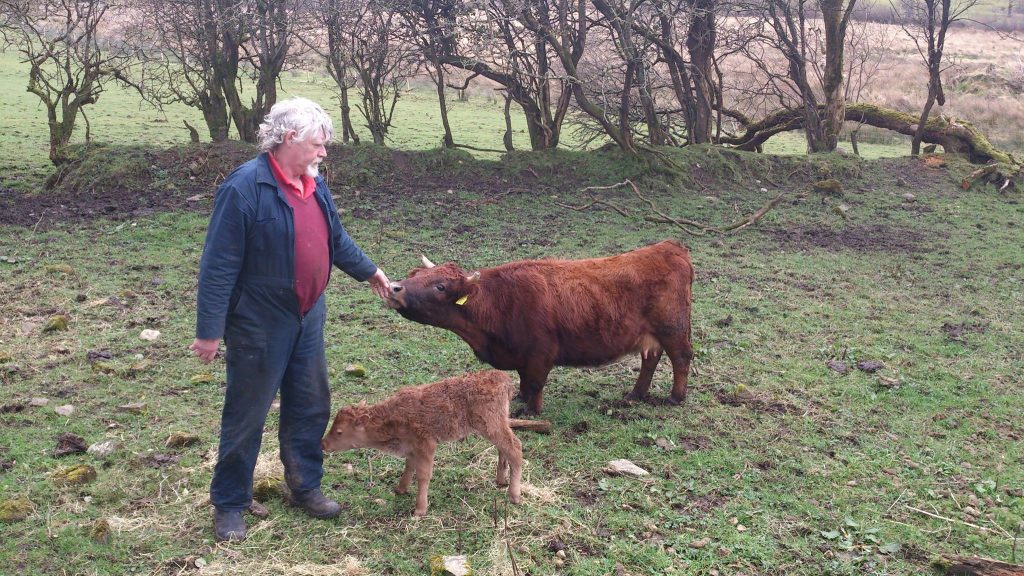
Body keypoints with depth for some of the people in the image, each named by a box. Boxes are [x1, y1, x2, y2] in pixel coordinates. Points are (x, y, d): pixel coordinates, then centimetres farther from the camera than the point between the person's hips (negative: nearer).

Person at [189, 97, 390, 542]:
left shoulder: (314, 185, 5)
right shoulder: (245, 187, -20)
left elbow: (337, 239, 22)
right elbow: (219, 265, -20)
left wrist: (369, 271, 30)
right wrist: (209, 331, -19)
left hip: (307, 320, 8)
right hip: (259, 324, -7)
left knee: (311, 407, 16)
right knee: (246, 416, 6)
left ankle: (305, 487, 34)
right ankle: (229, 504, 22)